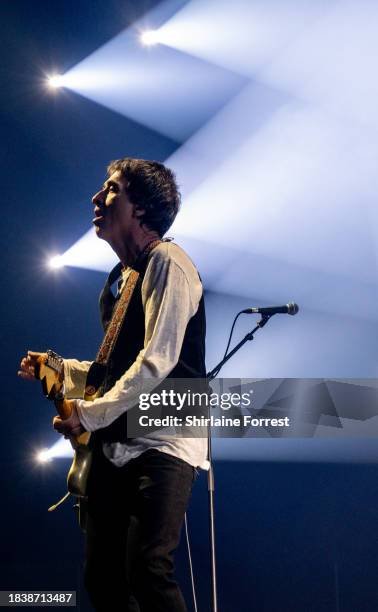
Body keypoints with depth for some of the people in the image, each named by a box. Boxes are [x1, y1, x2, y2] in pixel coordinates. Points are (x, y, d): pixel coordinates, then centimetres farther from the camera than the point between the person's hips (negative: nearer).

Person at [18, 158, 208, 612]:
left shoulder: (165, 261, -8)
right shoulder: (120, 277, 20)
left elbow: (157, 361, -16)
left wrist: (91, 413, -14)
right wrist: (59, 370, 16)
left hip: (164, 441, -9)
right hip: (116, 445, 9)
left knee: (147, 570, -19)